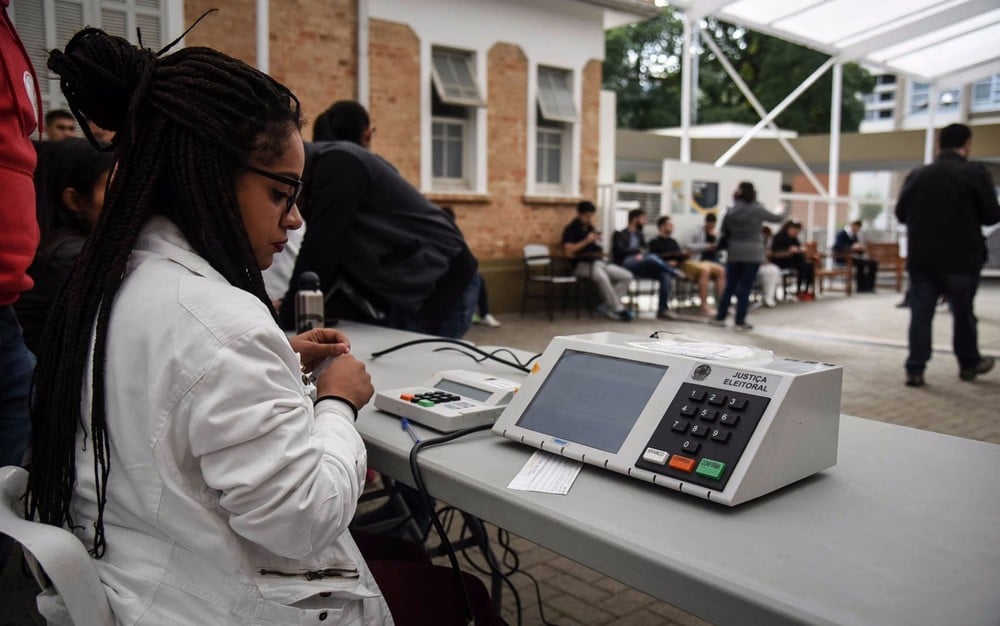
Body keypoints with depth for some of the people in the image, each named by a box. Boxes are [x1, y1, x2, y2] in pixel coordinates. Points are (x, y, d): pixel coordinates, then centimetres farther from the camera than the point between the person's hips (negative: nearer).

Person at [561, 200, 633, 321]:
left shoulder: (591, 228, 21)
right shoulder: (571, 229, 0)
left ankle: (606, 305, -13)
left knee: (627, 276, -8)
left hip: (599, 262, 8)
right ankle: (619, 309, -27)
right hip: (582, 264, -8)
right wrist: (586, 241, -13)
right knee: (602, 277, -39)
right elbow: (568, 251, -13)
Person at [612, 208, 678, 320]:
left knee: (665, 275, -22)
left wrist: (641, 255, -8)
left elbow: (646, 251, 15)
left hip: (641, 265, 6)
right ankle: (675, 272, -19)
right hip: (626, 265, -6)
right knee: (652, 258, -36)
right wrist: (639, 250, -2)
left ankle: (663, 309, -27)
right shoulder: (620, 234, 8)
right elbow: (620, 251, -8)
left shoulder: (640, 235, 27)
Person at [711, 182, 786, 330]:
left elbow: (724, 230, 5)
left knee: (730, 286, 13)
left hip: (734, 253, 3)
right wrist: (782, 215, 31)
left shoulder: (731, 211, 0)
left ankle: (720, 317, 16)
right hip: (752, 253, -3)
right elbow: (776, 218, 10)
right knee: (745, 287, 1)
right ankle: (740, 322, 3)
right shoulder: (757, 210, -6)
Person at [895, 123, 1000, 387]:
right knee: (963, 312, 13)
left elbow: (901, 214, 9)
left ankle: (915, 369, 1)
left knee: (920, 313, 4)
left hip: (921, 258, 2)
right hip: (961, 258, -2)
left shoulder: (916, 175, 1)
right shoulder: (976, 174, -9)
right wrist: (967, 216, 14)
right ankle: (969, 363, 30)